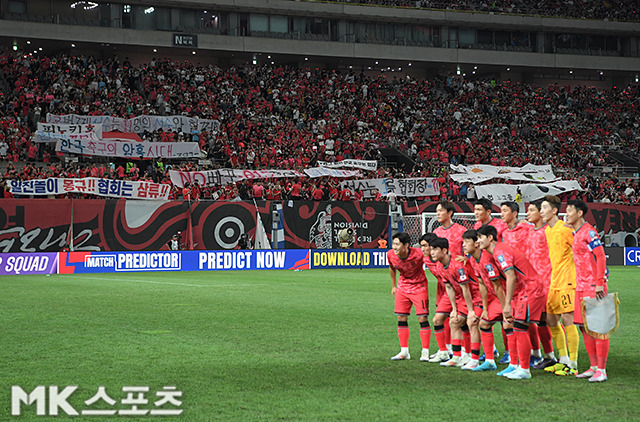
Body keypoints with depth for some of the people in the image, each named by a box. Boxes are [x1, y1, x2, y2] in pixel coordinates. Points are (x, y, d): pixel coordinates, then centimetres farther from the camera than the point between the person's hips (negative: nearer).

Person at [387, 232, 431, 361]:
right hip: (402, 286, 4)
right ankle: (404, 352, 11)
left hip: (419, 286, -4)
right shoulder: (390, 255, -13)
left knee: (423, 318, -6)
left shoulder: (418, 254, -28)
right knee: (401, 318, 3)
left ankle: (425, 352, 2)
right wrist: (393, 286, 15)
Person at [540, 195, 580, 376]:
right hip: (553, 283, 8)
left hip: (567, 281, -8)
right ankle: (563, 360, 19)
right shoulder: (545, 231, 13)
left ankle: (573, 364, -3)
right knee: (551, 321, 8)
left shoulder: (565, 229, -11)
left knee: (567, 320, -8)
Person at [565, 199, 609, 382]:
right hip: (581, 287, 9)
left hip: (593, 287, -9)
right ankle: (593, 367, 17)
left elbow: (601, 257, -16)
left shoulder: (588, 232, -11)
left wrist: (599, 283, -20)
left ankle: (602, 370, -3)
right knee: (584, 326, 10)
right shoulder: (575, 234, 16)